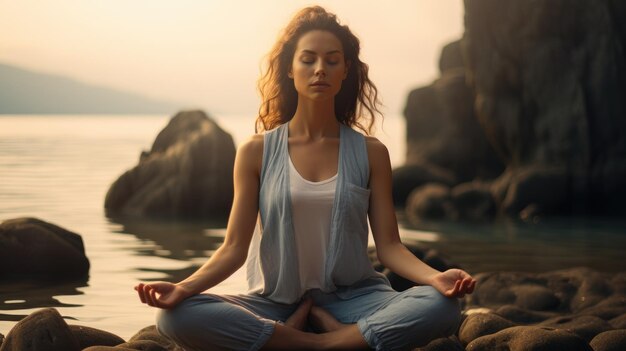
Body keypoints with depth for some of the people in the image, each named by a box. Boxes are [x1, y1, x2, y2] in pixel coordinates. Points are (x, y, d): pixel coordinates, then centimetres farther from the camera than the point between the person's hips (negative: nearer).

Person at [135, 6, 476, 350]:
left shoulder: (370, 153, 5)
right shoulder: (256, 152, 3)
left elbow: (389, 245, 1)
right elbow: (234, 247, -1)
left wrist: (436, 278, -21)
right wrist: (183, 288, -20)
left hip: (352, 299, 0)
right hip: (275, 303, 0)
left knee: (440, 307, -30)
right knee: (176, 317, -29)